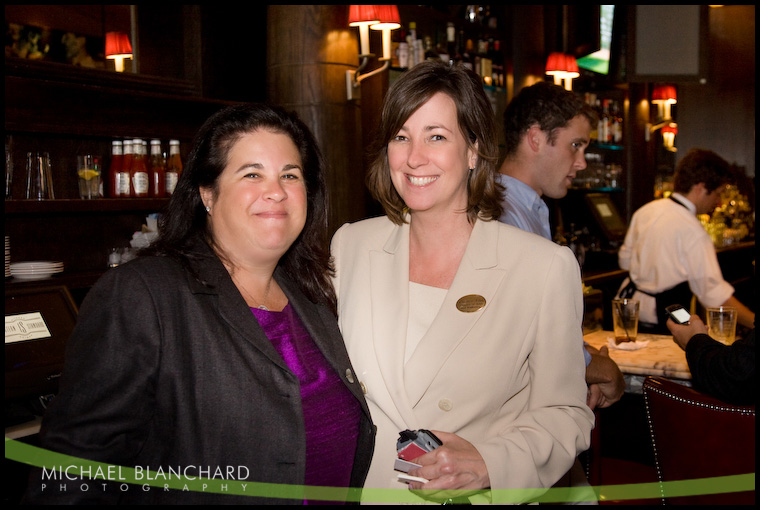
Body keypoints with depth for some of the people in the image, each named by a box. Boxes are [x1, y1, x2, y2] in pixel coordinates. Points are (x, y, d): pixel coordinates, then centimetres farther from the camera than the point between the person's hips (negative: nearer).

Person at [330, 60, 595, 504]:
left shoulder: (547, 267, -14)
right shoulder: (349, 244, -2)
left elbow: (565, 413, -8)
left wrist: (488, 463, -23)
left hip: (480, 499, -2)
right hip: (362, 490, 3)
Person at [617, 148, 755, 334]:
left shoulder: (646, 210, 4)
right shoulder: (692, 231, -19)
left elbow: (625, 259, 15)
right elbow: (714, 291, -25)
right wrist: (754, 322, -27)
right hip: (659, 322, -9)